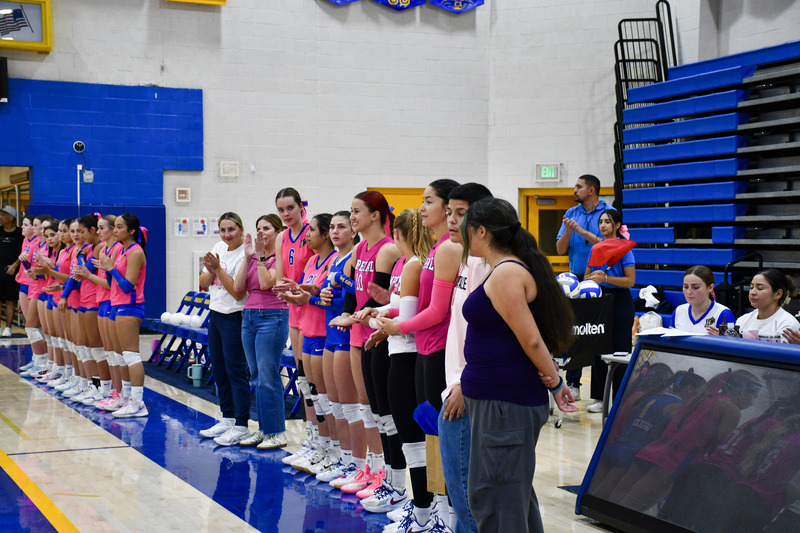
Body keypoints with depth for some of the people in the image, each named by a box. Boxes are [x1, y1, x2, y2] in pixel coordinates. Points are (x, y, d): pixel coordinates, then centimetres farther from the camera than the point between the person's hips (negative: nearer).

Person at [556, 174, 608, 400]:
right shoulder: (571, 213, 13)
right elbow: (560, 250, 9)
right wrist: (568, 231, -9)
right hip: (576, 278, 4)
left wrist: (582, 231, -13)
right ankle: (572, 384, 13)